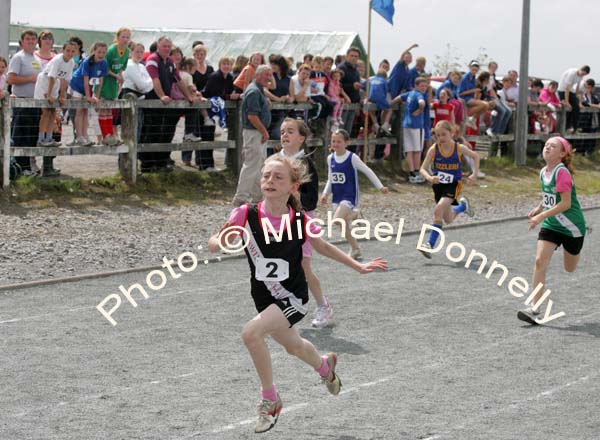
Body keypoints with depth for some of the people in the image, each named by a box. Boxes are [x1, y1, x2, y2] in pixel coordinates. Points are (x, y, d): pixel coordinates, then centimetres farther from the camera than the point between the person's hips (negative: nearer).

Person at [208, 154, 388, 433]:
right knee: (294, 347, 26)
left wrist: (358, 266, 4)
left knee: (251, 333, -26)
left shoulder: (300, 221, -16)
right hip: (265, 299, 3)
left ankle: (270, 399, -5)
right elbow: (213, 243, -12)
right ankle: (325, 366, 64)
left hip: (293, 298, -3)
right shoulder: (246, 215, -17)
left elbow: (322, 247, 4)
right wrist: (222, 242, -36)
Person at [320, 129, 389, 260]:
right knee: (345, 226, 10)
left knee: (337, 220, -25)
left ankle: (353, 215, 6)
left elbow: (368, 171, -3)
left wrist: (380, 187, 0)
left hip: (349, 196, -6)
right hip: (337, 196, 6)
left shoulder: (352, 158, -11)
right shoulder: (330, 158, 4)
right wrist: (325, 193, 2)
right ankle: (356, 250, 26)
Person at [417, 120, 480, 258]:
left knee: (438, 210, -25)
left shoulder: (459, 148, -13)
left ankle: (430, 244, -20)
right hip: (438, 184, 3)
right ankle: (463, 206, 49)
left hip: (453, 185, -3)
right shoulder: (434, 149, -12)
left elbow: (475, 156, 5)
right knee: (448, 219, 15)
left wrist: (474, 174, -5)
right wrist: (429, 178, -32)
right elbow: (423, 169, -11)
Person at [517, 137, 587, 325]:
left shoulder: (562, 172, -22)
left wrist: (541, 216, -27)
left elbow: (565, 203, -25)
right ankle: (535, 308, -13)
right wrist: (539, 208, 4)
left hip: (572, 227, -6)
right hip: (551, 225, 6)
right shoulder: (543, 172, 2)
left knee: (570, 268, 13)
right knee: (540, 261, -12)